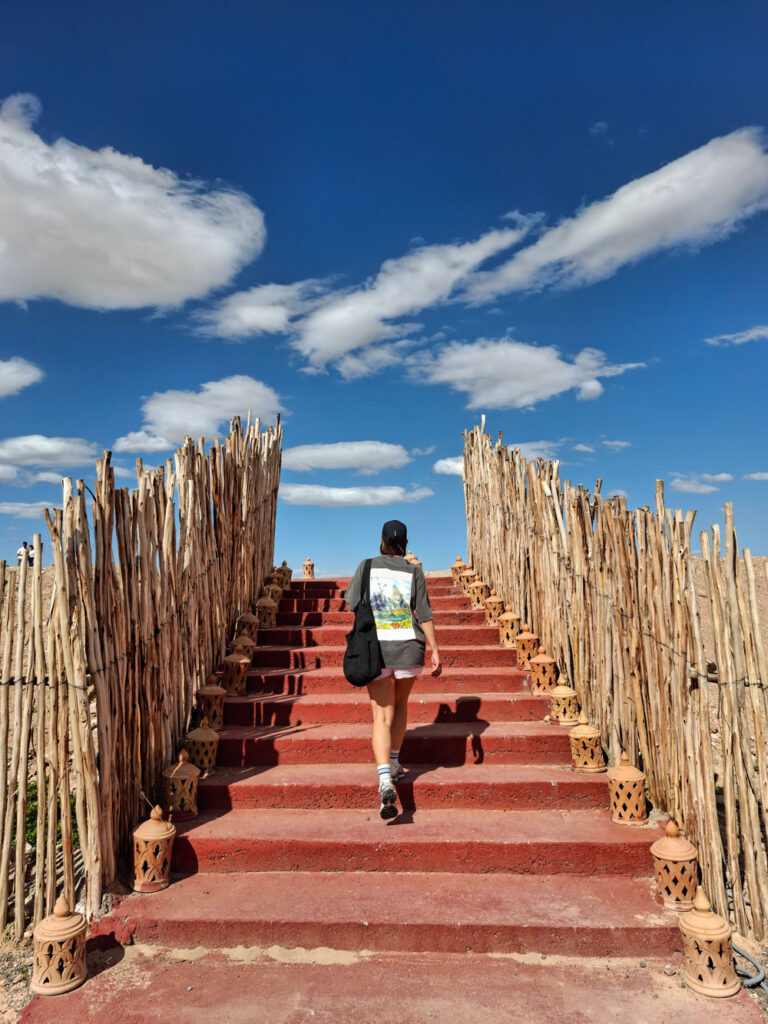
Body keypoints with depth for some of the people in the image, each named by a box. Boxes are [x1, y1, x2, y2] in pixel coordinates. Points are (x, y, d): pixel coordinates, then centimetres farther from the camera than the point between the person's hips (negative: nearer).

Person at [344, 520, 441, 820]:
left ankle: (385, 780, -17)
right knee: (400, 704, 24)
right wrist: (435, 651, -1)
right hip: (409, 648, 1)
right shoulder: (414, 572, -1)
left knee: (381, 715, -1)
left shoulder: (367, 566, -1)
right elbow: (424, 615, -4)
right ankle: (394, 763, 30)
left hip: (376, 649, -1)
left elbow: (351, 602, 2)